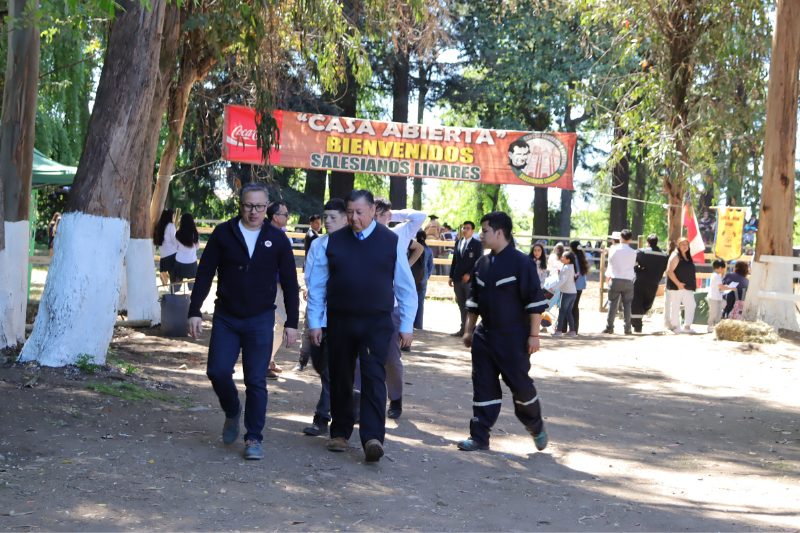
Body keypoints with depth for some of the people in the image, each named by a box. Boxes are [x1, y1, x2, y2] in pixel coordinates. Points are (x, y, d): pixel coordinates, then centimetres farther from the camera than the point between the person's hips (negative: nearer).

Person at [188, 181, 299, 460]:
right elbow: (205, 273, 3)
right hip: (226, 319, 1)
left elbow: (290, 283, 7)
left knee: (256, 381, -1)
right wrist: (195, 311, -4)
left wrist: (291, 323, 3)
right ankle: (232, 413, 24)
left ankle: (254, 438, 9)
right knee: (218, 372, -6)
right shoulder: (223, 233, 1)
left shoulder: (277, 239, 2)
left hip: (260, 321, -1)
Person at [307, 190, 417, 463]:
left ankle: (372, 438, -17)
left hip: (377, 323, -2)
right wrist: (314, 322, 4)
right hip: (339, 322, 2)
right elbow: (317, 286, 9)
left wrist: (406, 325, 5)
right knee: (340, 379, 8)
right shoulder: (332, 242, 5)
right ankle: (340, 432, 23)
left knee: (374, 377, -12)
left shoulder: (392, 242, 3)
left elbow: (405, 287, 7)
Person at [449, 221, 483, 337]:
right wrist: (451, 277, 11)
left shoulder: (477, 244, -1)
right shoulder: (458, 243, 16)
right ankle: (463, 328, 14)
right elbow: (454, 261, 17)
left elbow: (479, 262, -7)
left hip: (470, 280, -5)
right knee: (462, 306, 10)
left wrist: (469, 274, -16)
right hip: (458, 280, 5)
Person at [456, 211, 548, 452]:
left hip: (513, 338, -6)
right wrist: (469, 330, 16)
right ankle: (479, 438, 7)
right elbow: (474, 300, 18)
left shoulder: (520, 262, -13)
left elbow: (535, 301, -13)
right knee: (483, 386, 3)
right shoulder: (482, 263, 9)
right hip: (485, 335, 6)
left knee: (520, 385, 3)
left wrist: (534, 335, -15)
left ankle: (536, 428, 27)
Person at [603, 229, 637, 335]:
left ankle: (609, 327, 4)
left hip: (615, 280, 0)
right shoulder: (633, 252, -2)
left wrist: (609, 275, 26)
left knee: (612, 304, 4)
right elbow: (633, 264, 12)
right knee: (627, 305, 5)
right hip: (628, 281, 0)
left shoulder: (613, 249, -3)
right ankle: (627, 328, 4)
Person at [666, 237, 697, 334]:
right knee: (675, 306, -1)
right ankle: (676, 327, 6)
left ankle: (687, 327, 7)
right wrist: (678, 283, -19)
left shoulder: (688, 257, 16)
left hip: (687, 287, 8)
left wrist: (692, 286, 15)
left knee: (691, 305, 2)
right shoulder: (675, 256, -9)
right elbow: (669, 271, -17)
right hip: (676, 286, -8)